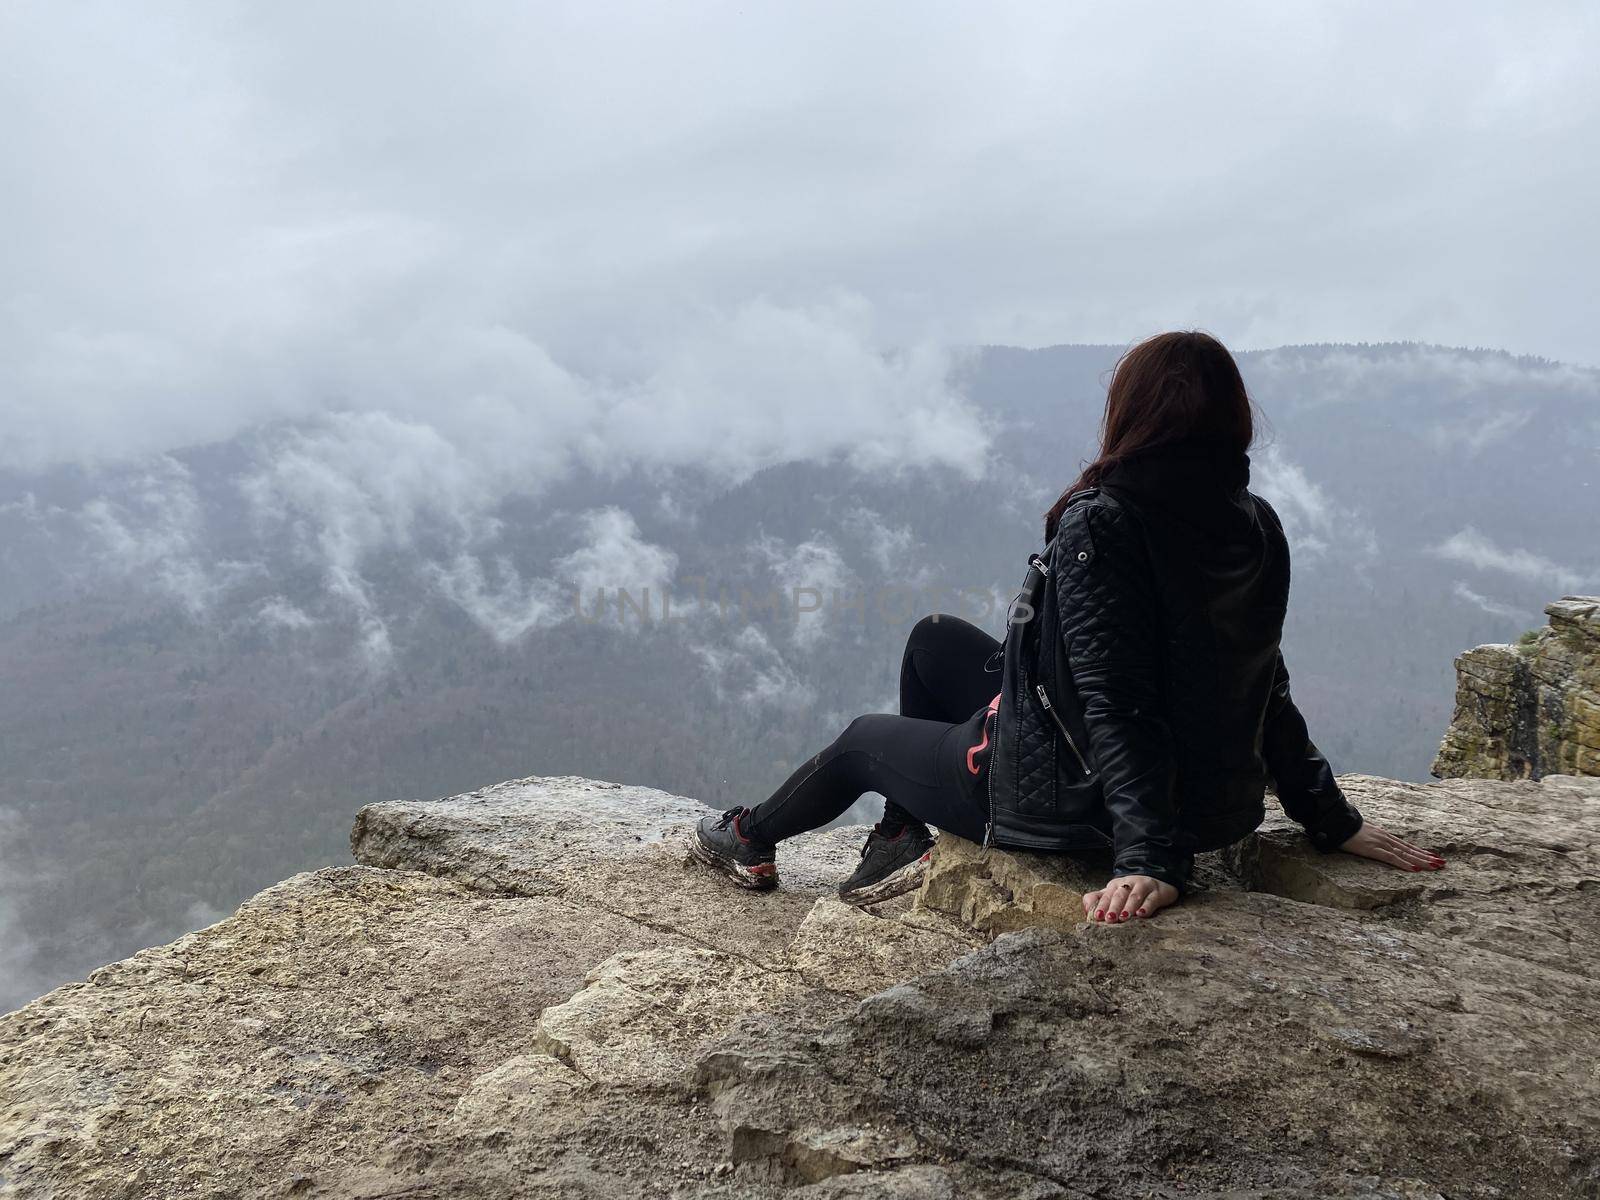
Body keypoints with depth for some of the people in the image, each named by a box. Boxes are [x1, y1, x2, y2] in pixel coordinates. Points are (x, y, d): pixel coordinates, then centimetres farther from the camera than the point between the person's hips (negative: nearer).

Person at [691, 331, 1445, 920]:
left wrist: (1150, 859, -28)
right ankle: (901, 842, 34)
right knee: (934, 639, 21)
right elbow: (1265, 690, 0)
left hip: (1077, 794, -7)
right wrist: (1333, 821, 8)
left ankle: (751, 837, 49)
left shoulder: (1099, 523, -24)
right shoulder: (1256, 526, -2)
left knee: (865, 739, 19)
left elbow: (1115, 704, -28)